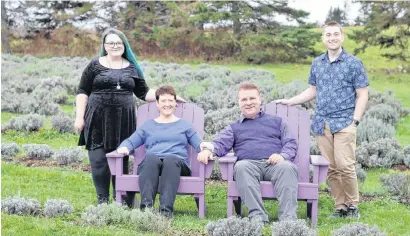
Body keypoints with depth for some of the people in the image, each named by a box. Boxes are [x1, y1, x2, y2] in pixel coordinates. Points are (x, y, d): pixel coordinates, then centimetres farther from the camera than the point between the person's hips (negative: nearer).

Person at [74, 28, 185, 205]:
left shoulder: (132, 68, 11)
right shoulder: (95, 65, 4)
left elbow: (143, 92, 12)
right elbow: (82, 92, 4)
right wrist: (79, 117, -4)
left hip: (123, 121, 2)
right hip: (98, 120, -2)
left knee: (121, 160, 5)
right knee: (99, 160, -3)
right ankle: (103, 200, 8)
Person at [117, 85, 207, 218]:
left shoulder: (184, 125, 29)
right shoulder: (148, 125, 31)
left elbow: (199, 145, 16)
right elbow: (130, 142, 20)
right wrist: (124, 148, -5)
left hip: (177, 163, 0)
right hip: (151, 163, 1)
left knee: (171, 159, -39)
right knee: (150, 157, -37)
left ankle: (166, 209, -55)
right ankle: (146, 206, -54)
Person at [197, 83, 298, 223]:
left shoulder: (277, 121, 28)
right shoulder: (234, 128, 30)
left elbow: (290, 143, 17)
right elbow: (221, 144, 12)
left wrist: (282, 155, -8)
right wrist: (208, 150, -13)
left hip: (274, 163, 0)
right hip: (249, 163, 0)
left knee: (287, 166, -36)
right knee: (241, 166, -37)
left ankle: (288, 219, -48)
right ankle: (257, 217, -47)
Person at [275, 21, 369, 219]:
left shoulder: (353, 63, 0)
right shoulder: (317, 63, 12)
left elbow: (362, 95, 0)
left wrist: (355, 120, -8)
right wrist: (289, 101, 17)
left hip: (344, 122, -4)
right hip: (322, 123, 4)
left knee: (345, 165, -13)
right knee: (330, 169, 3)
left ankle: (352, 205, 2)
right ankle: (340, 206, 10)